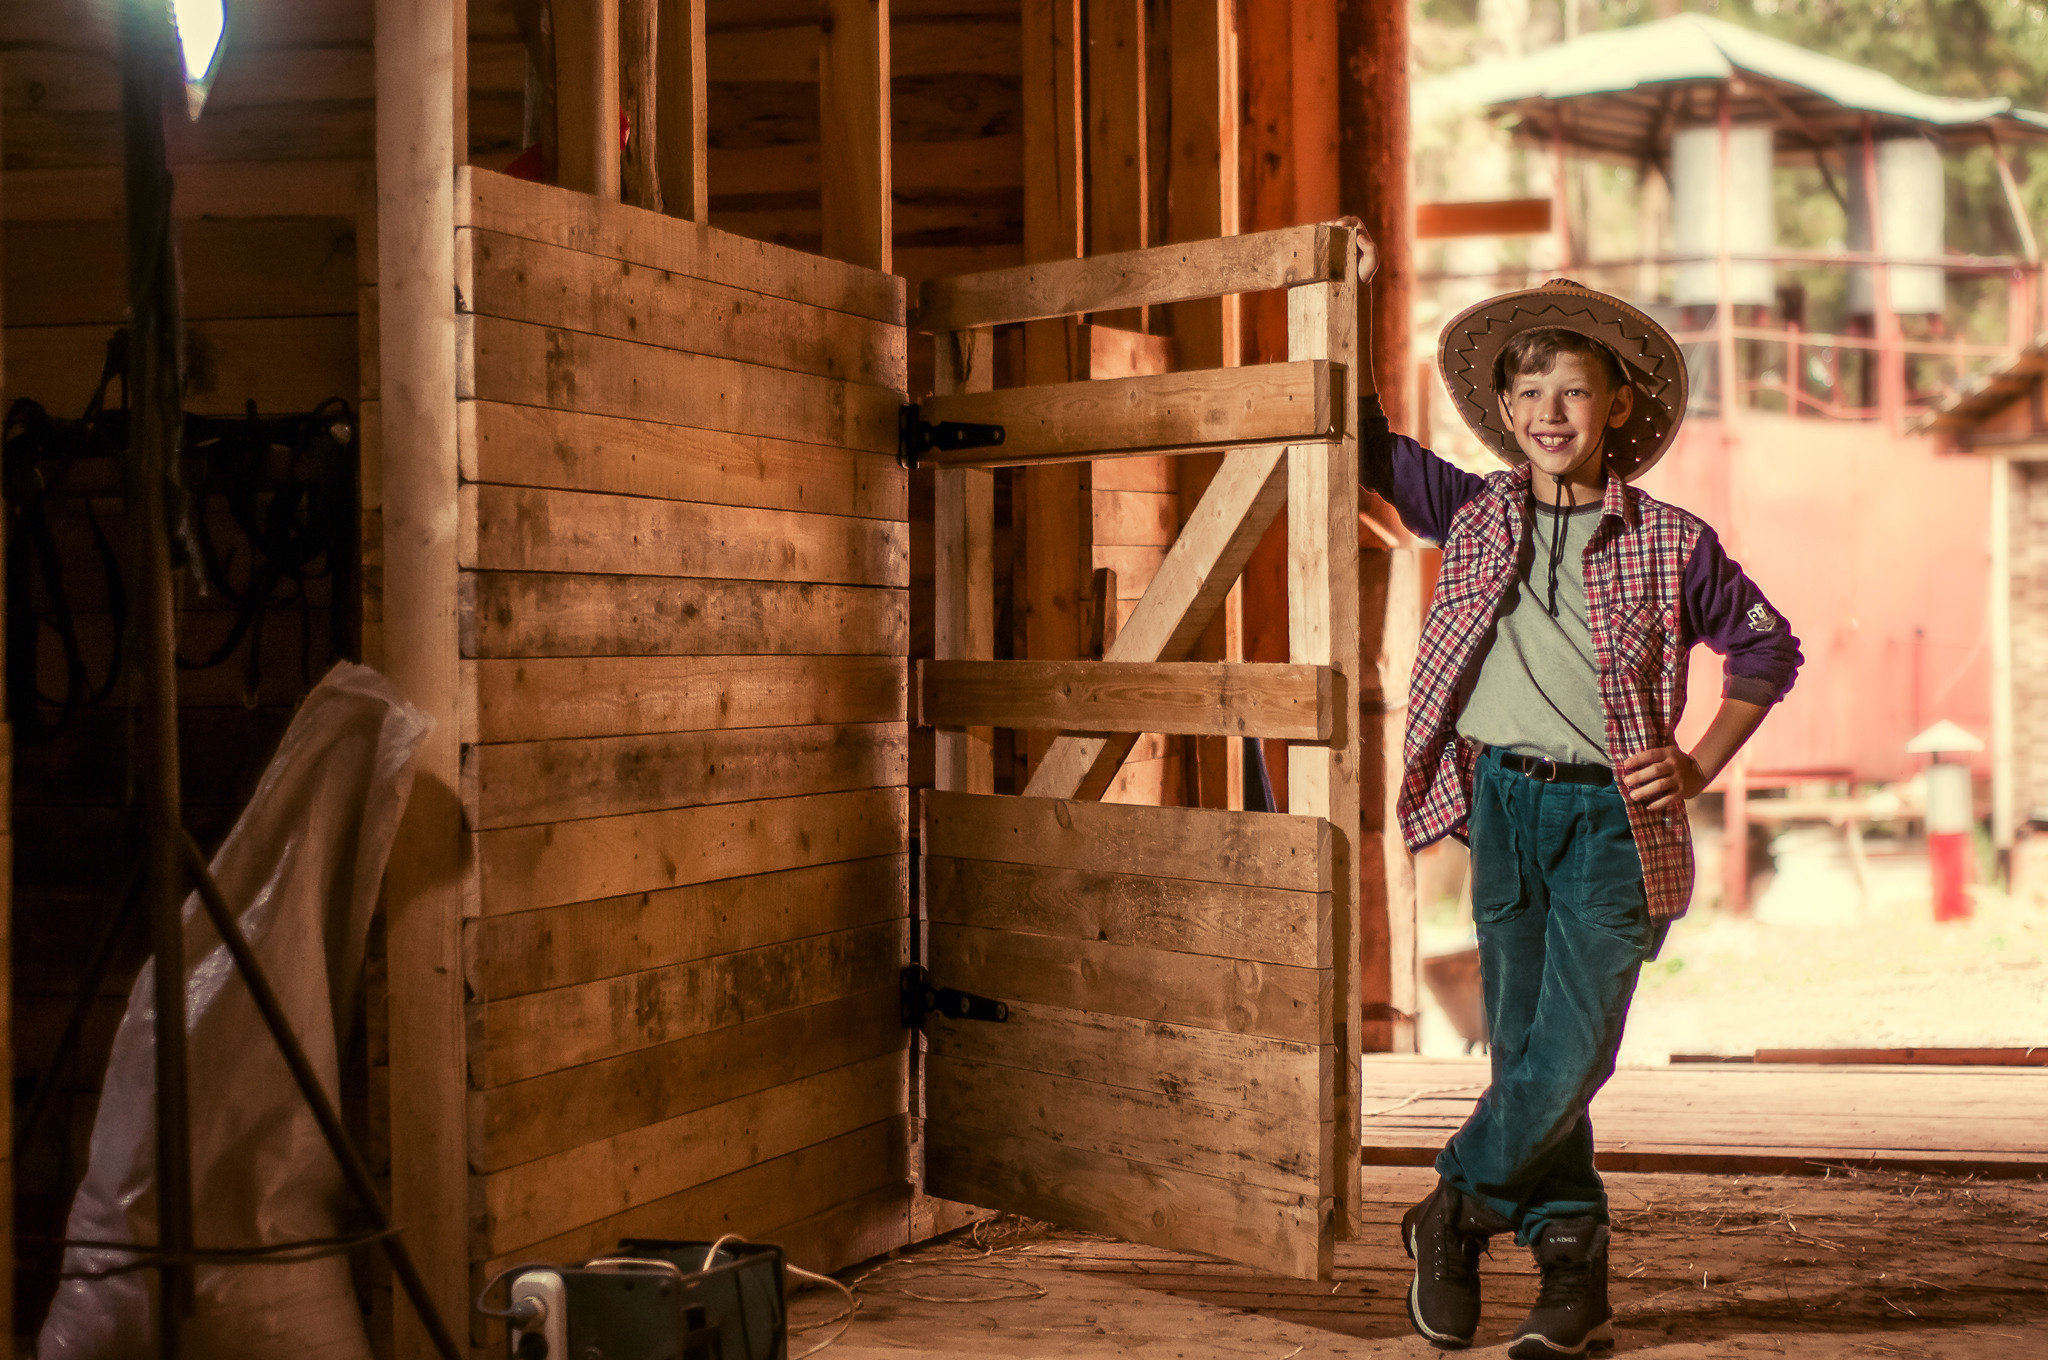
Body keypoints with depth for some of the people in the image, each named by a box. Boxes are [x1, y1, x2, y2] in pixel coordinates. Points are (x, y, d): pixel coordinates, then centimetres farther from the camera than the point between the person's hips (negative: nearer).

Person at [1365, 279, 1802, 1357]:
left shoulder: (1667, 540, 2)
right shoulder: (1470, 513, 8)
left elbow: (1767, 644, 12)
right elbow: (1367, 443, 17)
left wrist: (1702, 762, 2)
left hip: (1613, 818, -2)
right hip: (1504, 804, 2)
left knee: (1571, 1051, -10)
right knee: (1522, 1046, 5)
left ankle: (1456, 1210, 12)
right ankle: (1571, 1268, 17)